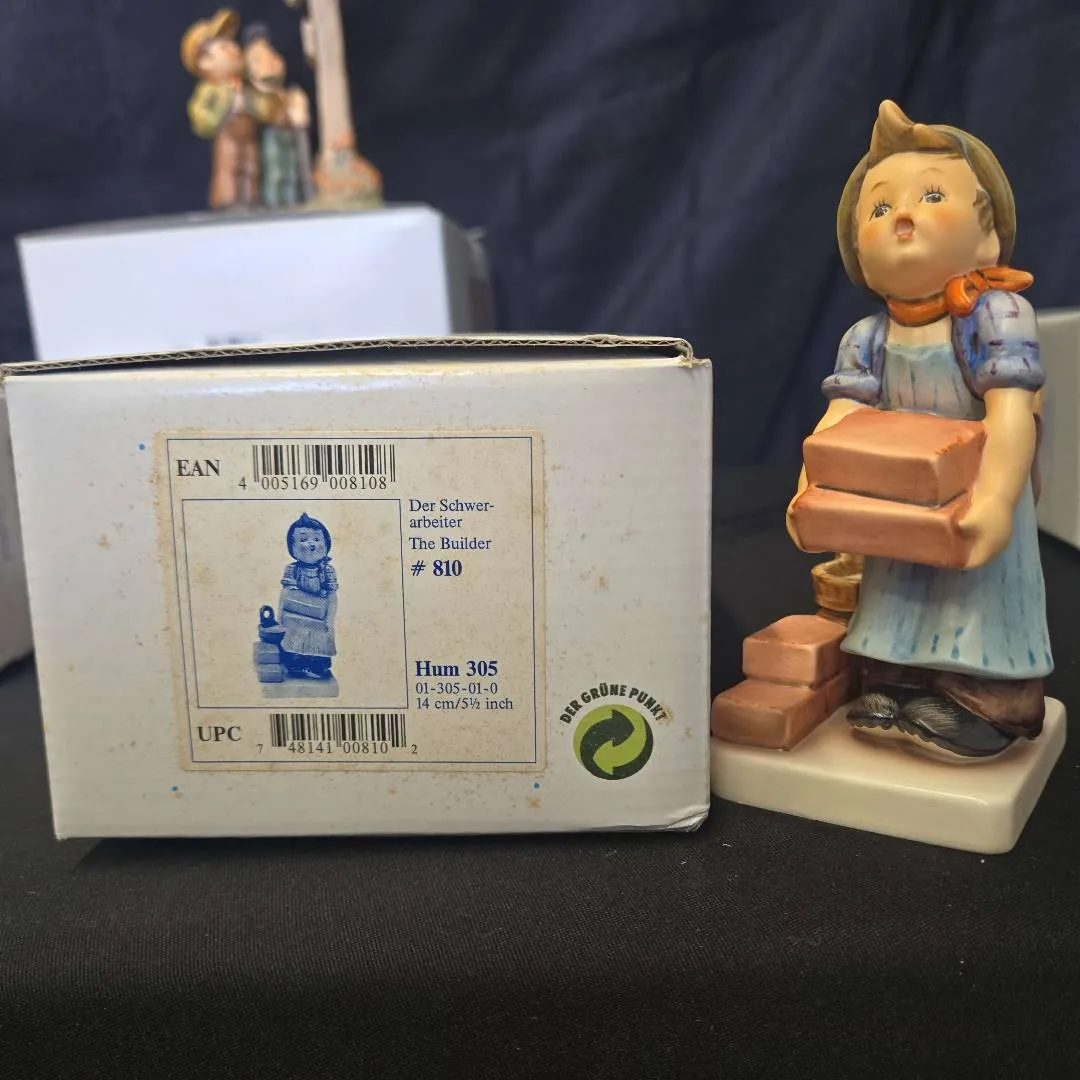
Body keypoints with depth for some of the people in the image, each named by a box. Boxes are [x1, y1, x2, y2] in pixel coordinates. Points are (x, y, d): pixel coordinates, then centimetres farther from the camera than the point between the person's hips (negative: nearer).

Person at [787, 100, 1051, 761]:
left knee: (979, 599, 2)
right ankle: (893, 687, 25)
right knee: (901, 602, 13)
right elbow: (841, 419, -12)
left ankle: (982, 706, 14)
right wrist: (811, 488, -28)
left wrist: (994, 501, -37)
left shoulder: (997, 317, -18)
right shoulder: (867, 339, -4)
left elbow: (1011, 414, -26)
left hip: (975, 507, -4)